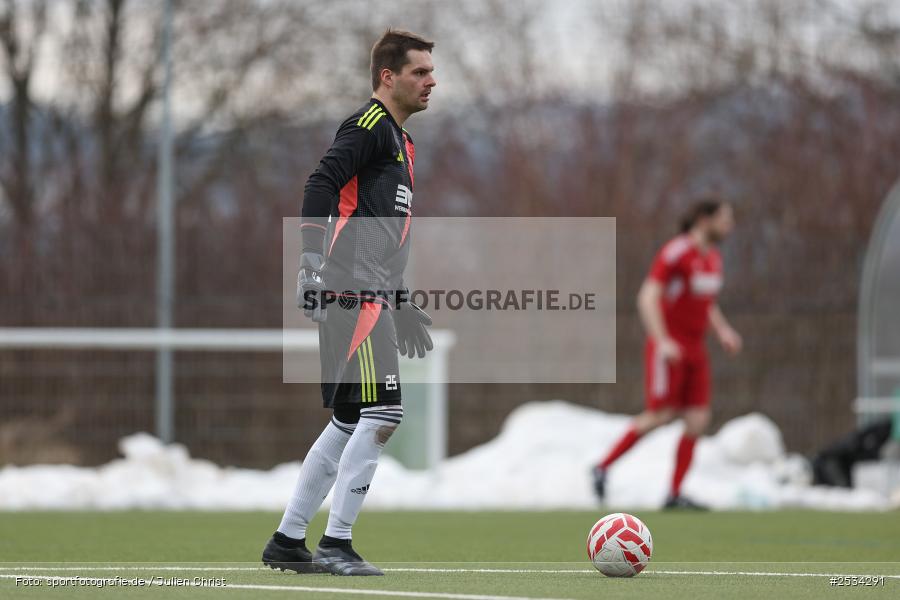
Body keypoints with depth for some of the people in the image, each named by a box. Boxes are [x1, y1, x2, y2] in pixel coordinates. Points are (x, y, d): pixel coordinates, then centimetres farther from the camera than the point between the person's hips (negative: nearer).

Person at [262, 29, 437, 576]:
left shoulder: (401, 139, 24)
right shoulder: (369, 124, -7)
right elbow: (322, 185, -19)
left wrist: (401, 305, 30)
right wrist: (313, 260, -28)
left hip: (372, 298, 10)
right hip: (353, 295, -10)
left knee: (350, 422, 12)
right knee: (382, 413, -14)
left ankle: (287, 541, 18)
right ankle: (336, 545, -11)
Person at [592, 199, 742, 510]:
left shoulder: (713, 259, 12)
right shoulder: (675, 252, -14)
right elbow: (648, 297, -19)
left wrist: (723, 330, 9)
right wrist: (662, 341, -29)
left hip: (694, 350, 8)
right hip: (668, 348, -8)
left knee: (698, 420, -2)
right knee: (660, 415, -12)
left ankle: (674, 495, 2)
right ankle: (604, 466, 4)